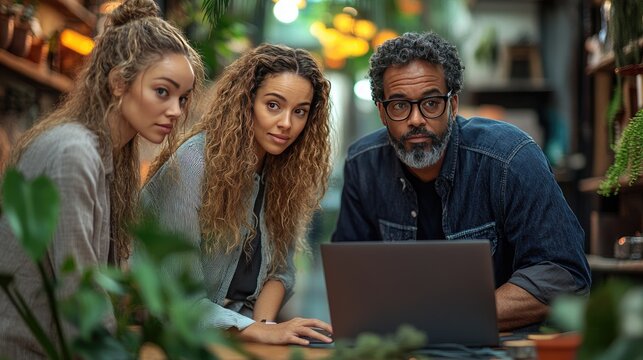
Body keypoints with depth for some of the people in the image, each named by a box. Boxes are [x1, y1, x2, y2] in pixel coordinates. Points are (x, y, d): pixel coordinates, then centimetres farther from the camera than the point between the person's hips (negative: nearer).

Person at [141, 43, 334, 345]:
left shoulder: (287, 170, 0)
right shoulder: (195, 163, -17)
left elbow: (280, 269, 6)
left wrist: (263, 322, -11)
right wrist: (258, 331, -25)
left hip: (242, 327, 5)